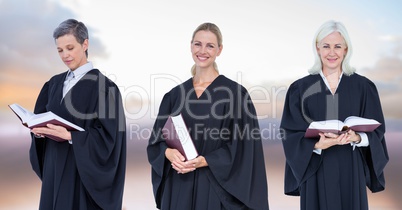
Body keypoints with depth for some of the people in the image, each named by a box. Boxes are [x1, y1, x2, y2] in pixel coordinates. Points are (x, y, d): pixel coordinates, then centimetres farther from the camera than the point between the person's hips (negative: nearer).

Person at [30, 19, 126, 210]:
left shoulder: (103, 86, -11)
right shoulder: (55, 83, 9)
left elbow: (107, 137, -16)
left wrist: (71, 136, -26)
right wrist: (38, 129, -8)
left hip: (83, 172, -6)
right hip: (55, 168, 6)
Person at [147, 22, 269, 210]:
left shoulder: (234, 93, -5)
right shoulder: (175, 95, 8)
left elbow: (241, 147, -9)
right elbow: (157, 140, 7)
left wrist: (204, 161, -19)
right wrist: (169, 153, -13)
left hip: (217, 189, -3)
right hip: (178, 189, 4)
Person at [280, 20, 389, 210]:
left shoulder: (363, 87, 2)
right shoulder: (300, 88, 0)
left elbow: (376, 131, 3)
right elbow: (291, 135, -4)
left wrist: (357, 138, -18)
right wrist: (318, 145, -22)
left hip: (351, 173, 1)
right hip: (316, 173, -1)